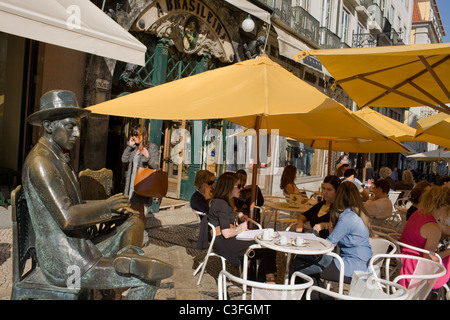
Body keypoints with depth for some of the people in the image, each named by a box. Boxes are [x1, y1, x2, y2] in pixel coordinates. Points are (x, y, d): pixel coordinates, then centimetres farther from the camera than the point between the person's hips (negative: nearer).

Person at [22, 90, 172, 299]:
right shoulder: (40, 162, -19)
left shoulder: (59, 159, 13)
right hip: (66, 264, -10)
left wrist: (114, 210, 5)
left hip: (79, 249, 10)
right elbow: (67, 217, -30)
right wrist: (106, 205, -14)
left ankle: (128, 254, -14)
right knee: (148, 280, -9)